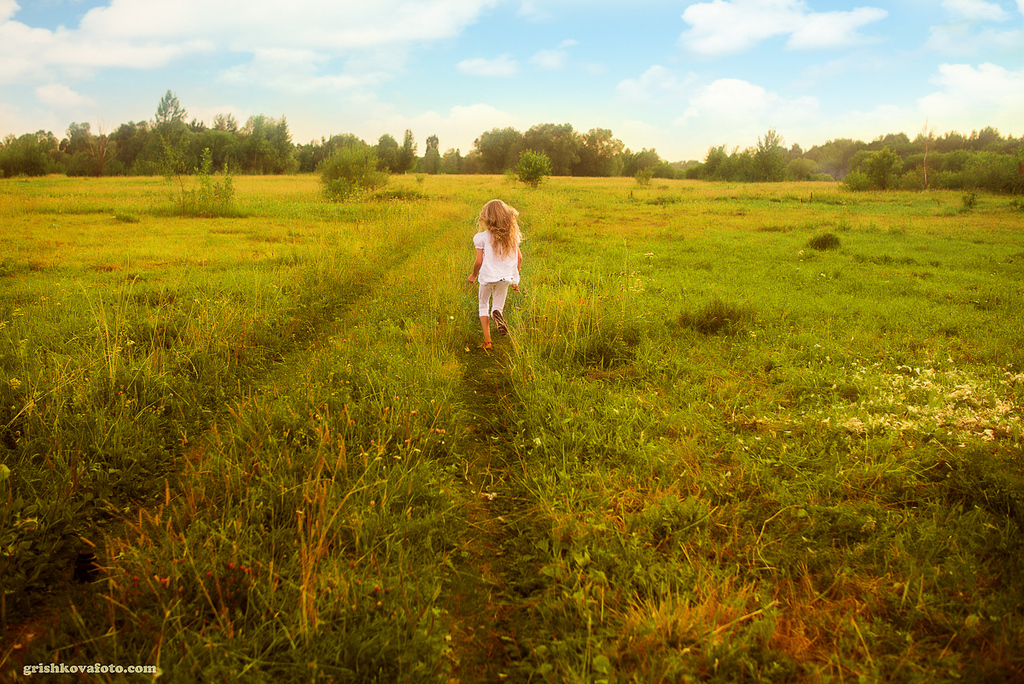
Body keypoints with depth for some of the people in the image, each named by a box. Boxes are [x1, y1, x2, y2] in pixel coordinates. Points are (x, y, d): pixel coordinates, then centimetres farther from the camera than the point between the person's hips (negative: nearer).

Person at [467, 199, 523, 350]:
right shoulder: (512, 235, 1)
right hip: (506, 278, 3)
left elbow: (479, 261, -8)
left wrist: (473, 275, 11)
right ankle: (497, 313, -23)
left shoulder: (482, 237, -9)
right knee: (498, 306, 17)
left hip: (487, 277, -3)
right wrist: (514, 277, 18)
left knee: (483, 306, 16)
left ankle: (487, 339, 0)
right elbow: (519, 258, 6)